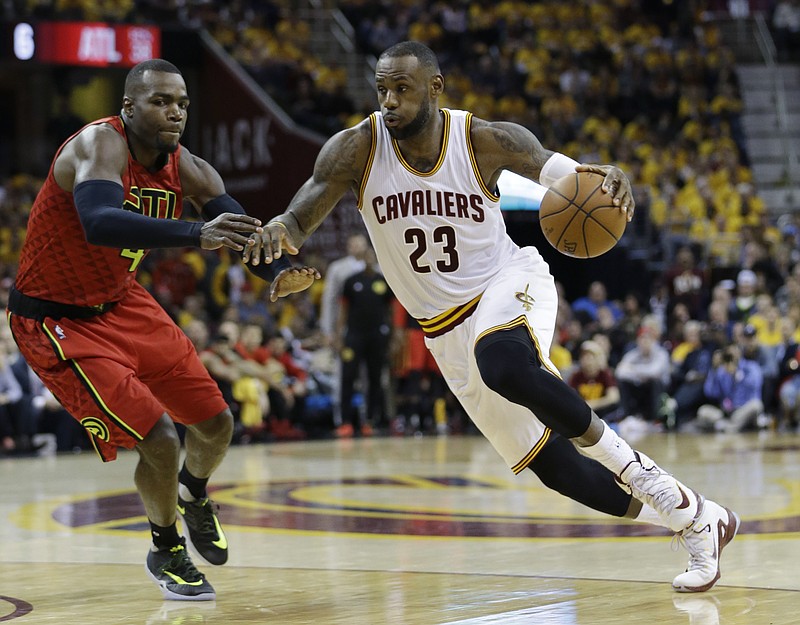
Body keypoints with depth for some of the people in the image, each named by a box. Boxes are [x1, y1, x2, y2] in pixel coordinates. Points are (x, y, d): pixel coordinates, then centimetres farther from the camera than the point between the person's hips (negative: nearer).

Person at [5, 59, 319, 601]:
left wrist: (278, 275, -32)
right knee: (159, 439, -15)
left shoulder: (186, 170, -6)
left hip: (123, 303, 8)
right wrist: (195, 234, -59)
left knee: (216, 422, 11)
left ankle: (194, 495, 45)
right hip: (58, 322, -7)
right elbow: (99, 222, -47)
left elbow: (240, 227, -9)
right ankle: (166, 552, 12)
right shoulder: (100, 145, -27)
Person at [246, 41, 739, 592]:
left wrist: (607, 179, -42)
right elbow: (298, 222, -12)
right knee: (555, 467, 2)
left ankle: (627, 463, -22)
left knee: (504, 364, -41)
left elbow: (561, 172, -17)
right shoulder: (357, 149, -13)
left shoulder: (485, 141, -17)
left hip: (510, 282, -3)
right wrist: (277, 232, -38)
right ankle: (697, 521, 20)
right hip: (448, 332, 3)